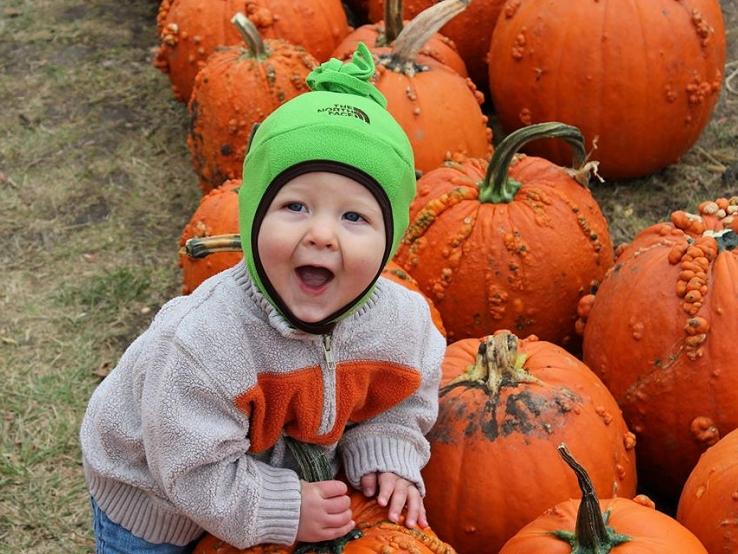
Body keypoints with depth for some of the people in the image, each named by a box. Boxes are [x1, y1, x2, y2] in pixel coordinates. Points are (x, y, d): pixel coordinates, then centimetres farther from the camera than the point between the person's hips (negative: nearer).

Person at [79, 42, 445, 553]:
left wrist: (385, 462, -14)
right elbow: (194, 467, -32)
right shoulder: (203, 341, -42)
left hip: (293, 474, 4)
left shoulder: (403, 319, -24)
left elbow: (403, 395, -2)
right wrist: (285, 511, -30)